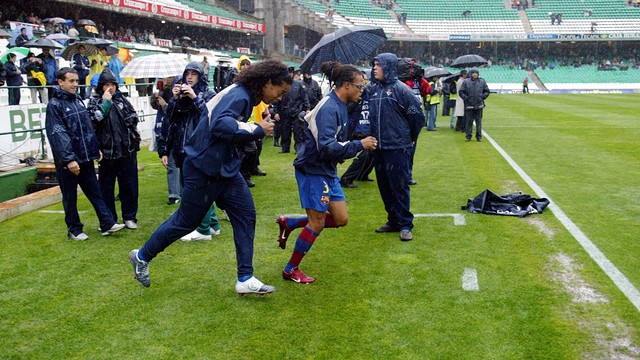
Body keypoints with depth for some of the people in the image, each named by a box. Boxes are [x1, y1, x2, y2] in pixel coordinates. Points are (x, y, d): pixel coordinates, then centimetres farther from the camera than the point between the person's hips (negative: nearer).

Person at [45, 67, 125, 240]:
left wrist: (95, 148, 12)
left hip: (86, 157, 6)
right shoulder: (54, 105, -11)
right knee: (70, 197, 6)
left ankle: (107, 224, 12)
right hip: (67, 161, -6)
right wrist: (69, 159, -22)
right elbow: (58, 134, -17)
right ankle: (74, 229, 17)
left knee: (95, 191, 9)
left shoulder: (78, 101, 11)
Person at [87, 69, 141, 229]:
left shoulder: (122, 99, 9)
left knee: (129, 185, 8)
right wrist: (105, 102, -14)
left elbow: (134, 117, 20)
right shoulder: (95, 101, 0)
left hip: (127, 150, 3)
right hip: (107, 151, -3)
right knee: (107, 187, 5)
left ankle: (130, 217, 20)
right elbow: (94, 119, -17)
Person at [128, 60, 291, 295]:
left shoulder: (246, 96, 8)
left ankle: (245, 279, 9)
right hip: (205, 170, -9)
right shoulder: (238, 95, -22)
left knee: (246, 216, 3)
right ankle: (142, 256, 29)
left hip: (226, 169, 10)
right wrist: (258, 130, -28)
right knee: (186, 221, 6)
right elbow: (221, 125, -38)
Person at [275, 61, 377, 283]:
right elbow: (326, 147, -29)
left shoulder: (340, 106, 9)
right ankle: (291, 270, 17)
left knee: (340, 219, 8)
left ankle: (289, 223, 22)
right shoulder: (329, 109, -21)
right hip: (313, 171, -9)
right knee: (317, 223, -1)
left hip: (327, 171, 9)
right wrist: (360, 145, -24)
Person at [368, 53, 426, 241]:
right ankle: (393, 221, 26)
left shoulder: (401, 89, -10)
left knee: (400, 187, -2)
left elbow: (418, 116, -5)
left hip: (398, 148, -6)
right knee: (384, 186, 13)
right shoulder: (373, 89, 7)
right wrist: (373, 137, 15)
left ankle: (405, 225, 9)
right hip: (378, 147, 6)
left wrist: (411, 139, 4)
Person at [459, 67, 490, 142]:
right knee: (469, 121, 2)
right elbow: (461, 92, 2)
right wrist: (466, 98, -6)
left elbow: (487, 91, 13)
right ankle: (468, 136, 10)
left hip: (479, 105, 1)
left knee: (479, 121, 5)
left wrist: (482, 97, 0)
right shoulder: (466, 82, 0)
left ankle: (479, 136, 12)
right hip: (469, 105, -1)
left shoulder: (482, 82, 6)